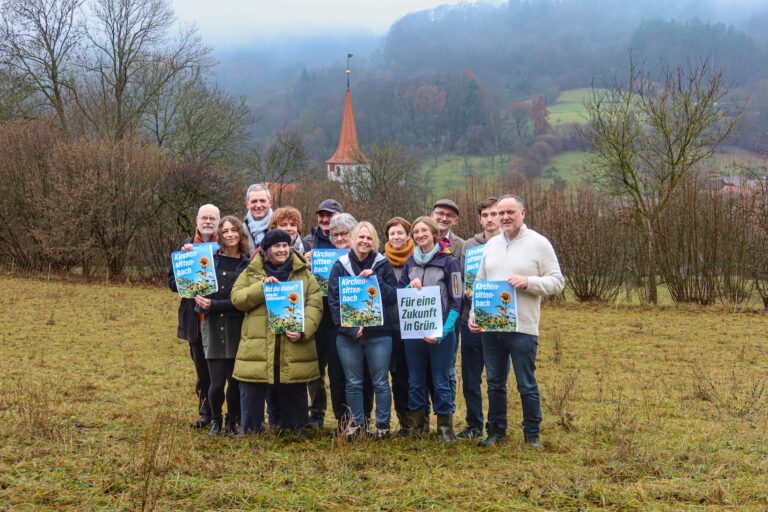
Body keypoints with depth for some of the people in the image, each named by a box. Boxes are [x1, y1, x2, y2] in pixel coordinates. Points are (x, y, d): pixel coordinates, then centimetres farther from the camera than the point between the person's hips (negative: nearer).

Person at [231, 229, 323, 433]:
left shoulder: (304, 274, 8)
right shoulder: (251, 273, 9)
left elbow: (315, 306, 1)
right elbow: (237, 299, -2)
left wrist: (303, 330, -15)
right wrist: (262, 286, -16)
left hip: (294, 351, 1)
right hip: (258, 349, 0)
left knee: (293, 397, 10)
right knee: (252, 397, 3)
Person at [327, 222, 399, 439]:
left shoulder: (383, 264, 3)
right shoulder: (340, 265, 3)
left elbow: (393, 297, -1)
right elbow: (333, 300, -1)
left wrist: (375, 279, -14)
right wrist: (350, 328, -11)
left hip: (378, 333, -1)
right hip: (348, 334, 1)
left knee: (380, 382, 3)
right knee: (353, 383, 8)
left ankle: (382, 424, 14)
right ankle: (357, 422, 21)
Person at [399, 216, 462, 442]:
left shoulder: (448, 261, -4)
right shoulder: (410, 261, 9)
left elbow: (456, 301, -6)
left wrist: (443, 332, -16)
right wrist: (411, 287, -6)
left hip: (441, 332, -4)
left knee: (441, 382, 1)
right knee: (415, 382, 9)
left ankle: (445, 428, 11)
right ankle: (415, 427, 18)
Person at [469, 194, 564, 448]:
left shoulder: (538, 243, -4)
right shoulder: (491, 244, 12)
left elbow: (556, 282, -5)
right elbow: (479, 282, 17)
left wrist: (528, 282, -20)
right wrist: (474, 312, 5)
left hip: (522, 328, -5)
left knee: (527, 385, 2)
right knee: (495, 383, 13)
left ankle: (532, 434, 15)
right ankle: (496, 430, 25)